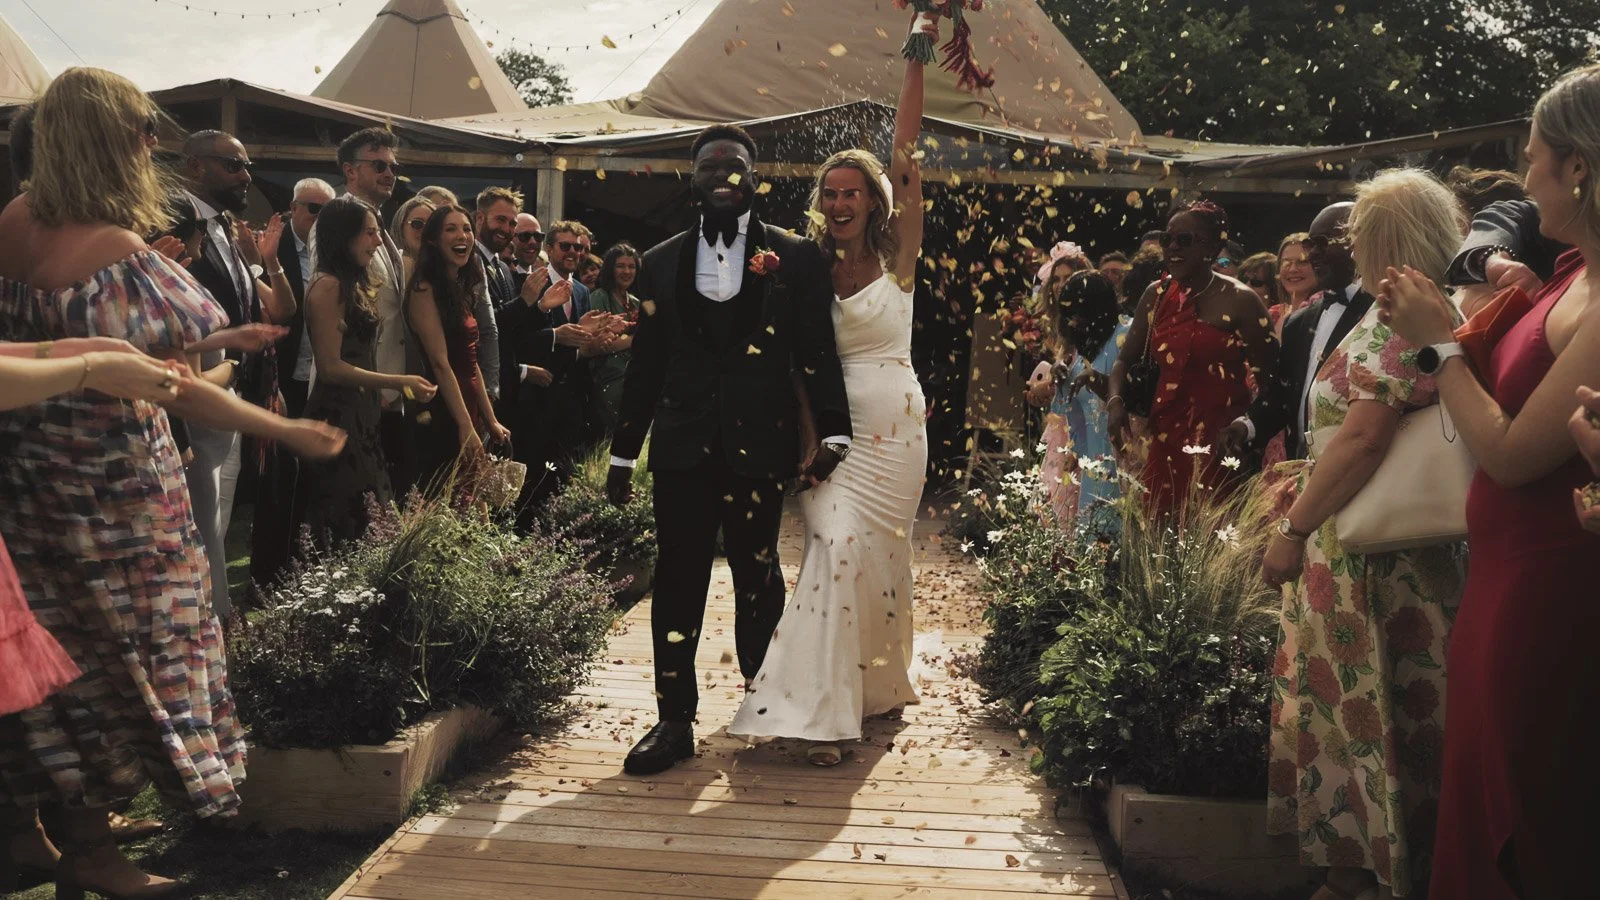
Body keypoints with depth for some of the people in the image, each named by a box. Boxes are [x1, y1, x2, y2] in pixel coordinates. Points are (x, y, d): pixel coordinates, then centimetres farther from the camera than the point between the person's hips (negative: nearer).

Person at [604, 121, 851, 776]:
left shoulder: (795, 257, 4)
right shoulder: (662, 262, 12)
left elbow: (818, 351, 1)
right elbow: (645, 363, 12)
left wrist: (834, 432, -10)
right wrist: (623, 453, 11)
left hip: (760, 445, -2)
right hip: (682, 445, 2)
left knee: (757, 574, 6)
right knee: (678, 580, 2)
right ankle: (675, 720, 10)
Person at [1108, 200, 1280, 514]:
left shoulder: (1240, 300, -4)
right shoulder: (1156, 296, 9)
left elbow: (1271, 379, -2)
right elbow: (1126, 360, 16)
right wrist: (1115, 401, -3)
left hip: (1221, 440, -4)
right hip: (1166, 436, 4)